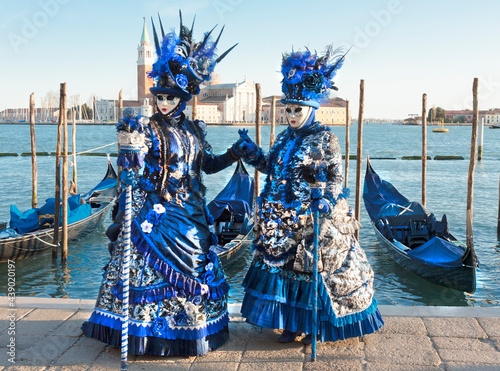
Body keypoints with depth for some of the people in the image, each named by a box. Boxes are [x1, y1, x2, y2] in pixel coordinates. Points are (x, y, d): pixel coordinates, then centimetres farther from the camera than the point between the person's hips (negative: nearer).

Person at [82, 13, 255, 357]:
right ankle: (148, 333, 13)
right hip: (155, 213, -5)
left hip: (190, 215, 5)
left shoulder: (194, 129, 8)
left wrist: (235, 153, 9)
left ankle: (192, 330, 26)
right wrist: (128, 148, -30)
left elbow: (208, 164, 19)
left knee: (193, 269, 10)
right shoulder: (146, 128, -6)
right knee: (151, 270, -2)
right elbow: (135, 176, -13)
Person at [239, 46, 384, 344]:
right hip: (282, 219, 7)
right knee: (284, 266, 10)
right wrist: (253, 152, 6)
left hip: (313, 219, -6)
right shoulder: (285, 137, 10)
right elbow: (271, 167, 18)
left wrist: (326, 200, -27)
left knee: (314, 269, 2)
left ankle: (316, 326, 19)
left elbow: (337, 176, -12)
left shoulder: (324, 138, -9)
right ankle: (292, 323, 25)